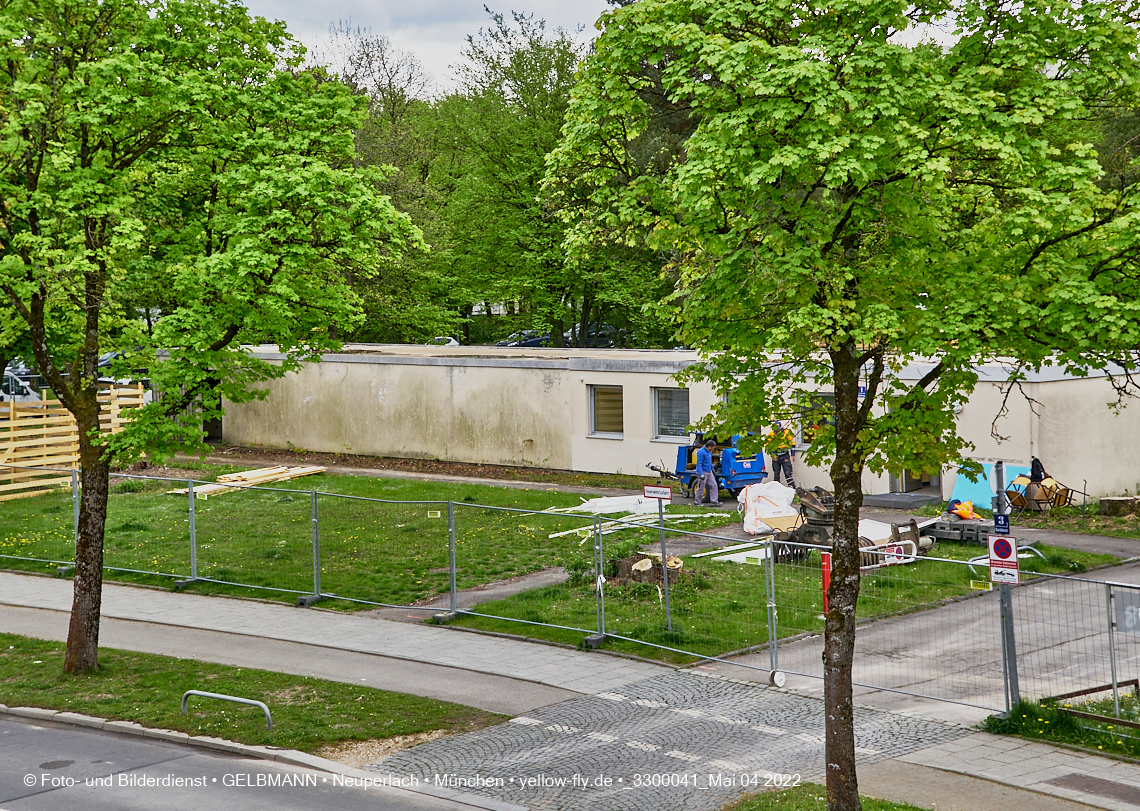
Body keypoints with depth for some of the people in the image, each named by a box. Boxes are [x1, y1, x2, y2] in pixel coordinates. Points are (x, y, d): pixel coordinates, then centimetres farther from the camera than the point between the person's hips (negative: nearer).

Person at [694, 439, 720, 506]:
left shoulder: (710, 452, 10)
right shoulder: (701, 452, -18)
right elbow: (699, 464, -20)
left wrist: (712, 470, 26)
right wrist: (701, 475, -23)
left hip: (709, 472, 9)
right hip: (703, 472, -9)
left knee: (713, 485, 3)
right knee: (701, 488, -2)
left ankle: (714, 501, 5)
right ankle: (697, 502, 9)